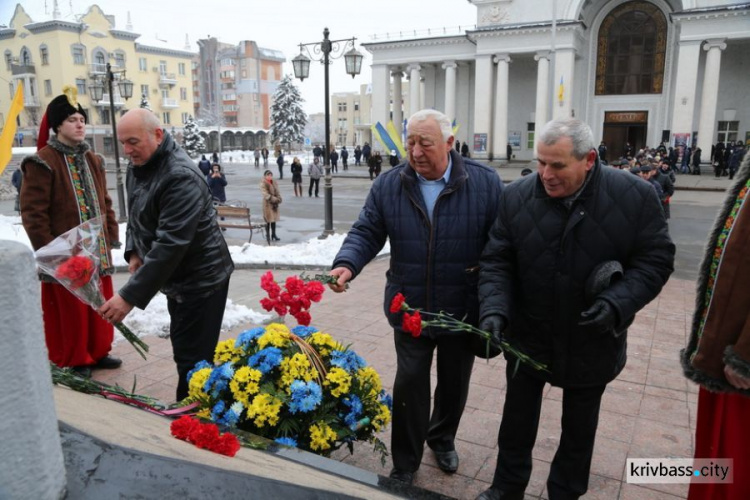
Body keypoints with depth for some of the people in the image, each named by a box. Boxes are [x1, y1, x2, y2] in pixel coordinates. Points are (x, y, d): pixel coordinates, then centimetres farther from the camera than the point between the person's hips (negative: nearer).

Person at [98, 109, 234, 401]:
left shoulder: (181, 178, -26)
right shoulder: (138, 165, 4)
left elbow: (170, 244, -32)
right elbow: (137, 215, 20)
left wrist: (130, 296, -31)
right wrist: (134, 252, 4)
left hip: (201, 279, -9)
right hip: (176, 278, 9)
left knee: (192, 359, -4)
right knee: (182, 349, 21)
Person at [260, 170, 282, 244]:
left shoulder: (274, 183, 10)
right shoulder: (263, 184, -9)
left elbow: (278, 192, 10)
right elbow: (265, 194, -18)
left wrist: (278, 199, -10)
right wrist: (273, 199, -26)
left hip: (274, 204, 6)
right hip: (268, 204, -6)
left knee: (274, 220, 13)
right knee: (268, 220, -2)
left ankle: (273, 235, 24)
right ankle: (268, 236, 10)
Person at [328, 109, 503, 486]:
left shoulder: (485, 183, -9)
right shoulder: (388, 186, -4)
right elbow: (366, 233, -2)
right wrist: (347, 264, -22)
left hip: (464, 311, 0)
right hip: (409, 309, 0)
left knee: (454, 383, 18)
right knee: (410, 384, 6)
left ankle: (443, 440, 46)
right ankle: (405, 464, 26)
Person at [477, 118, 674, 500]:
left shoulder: (635, 196, -16)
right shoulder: (515, 197, -12)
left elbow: (655, 260, -9)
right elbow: (496, 262, -9)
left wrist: (618, 304, -24)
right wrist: (494, 309, -25)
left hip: (592, 342, 0)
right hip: (528, 338, 1)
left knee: (579, 427, 20)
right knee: (517, 421, 17)